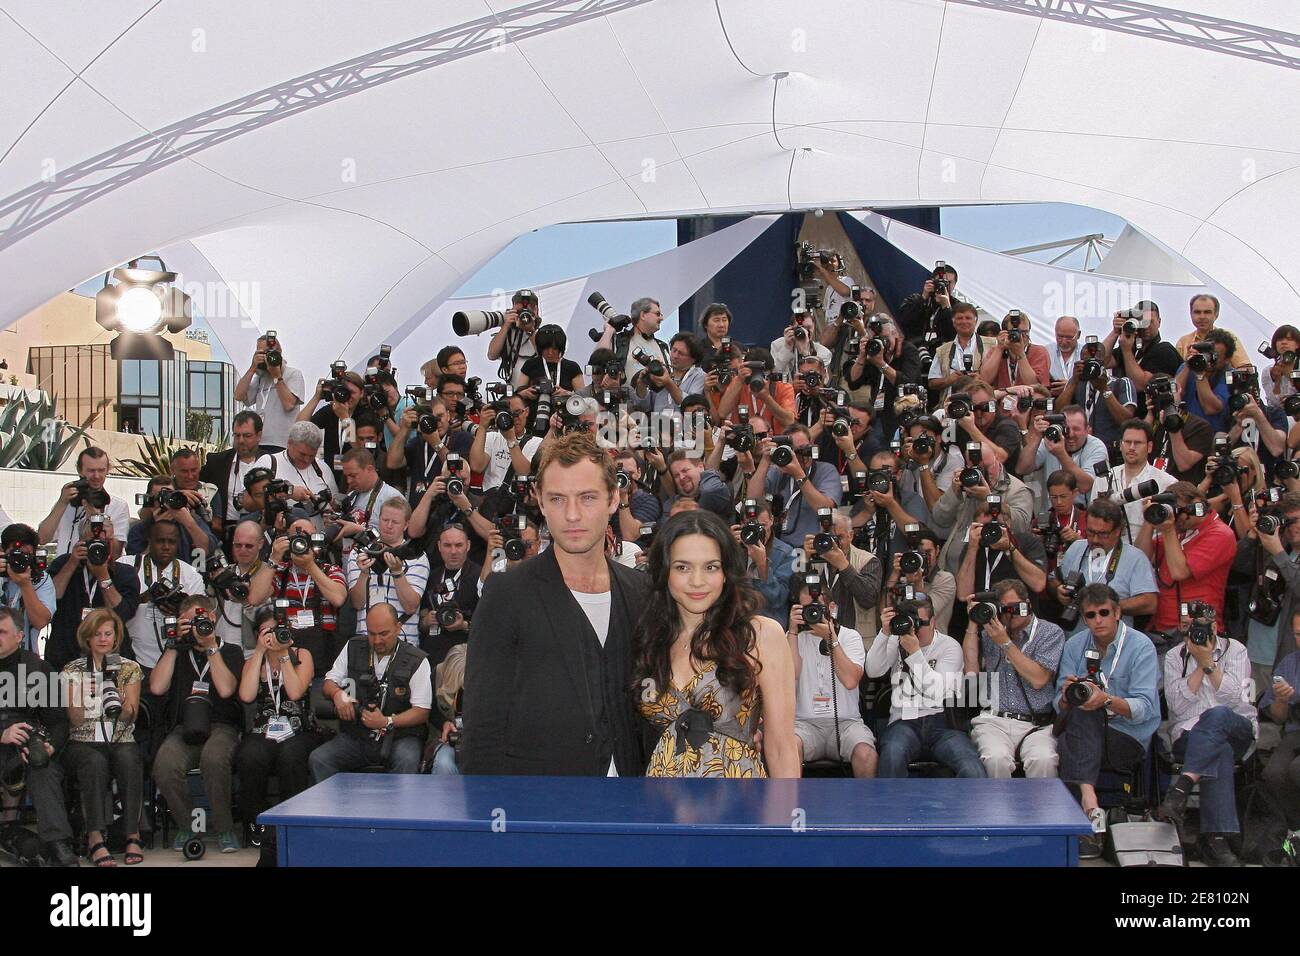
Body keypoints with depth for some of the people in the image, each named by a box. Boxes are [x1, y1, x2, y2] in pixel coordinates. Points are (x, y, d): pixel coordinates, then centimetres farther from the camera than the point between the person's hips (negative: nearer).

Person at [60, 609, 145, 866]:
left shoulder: (130, 668, 11)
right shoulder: (73, 670, 10)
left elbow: (129, 718, 2)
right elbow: (75, 721, 0)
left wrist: (123, 705, -20)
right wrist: (78, 697, -18)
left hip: (121, 741, 1)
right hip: (84, 743, -1)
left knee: (128, 758, -34)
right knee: (95, 762, -36)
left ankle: (133, 835, -34)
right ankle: (96, 839, -41)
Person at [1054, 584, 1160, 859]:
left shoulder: (1141, 646, -4)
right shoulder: (1075, 646, 9)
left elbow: (1144, 708, -15)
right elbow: (1061, 707, 4)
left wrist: (1107, 700, -33)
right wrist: (1067, 697, -20)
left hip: (1129, 739, -4)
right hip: (1083, 735, 4)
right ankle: (1091, 807, -40)